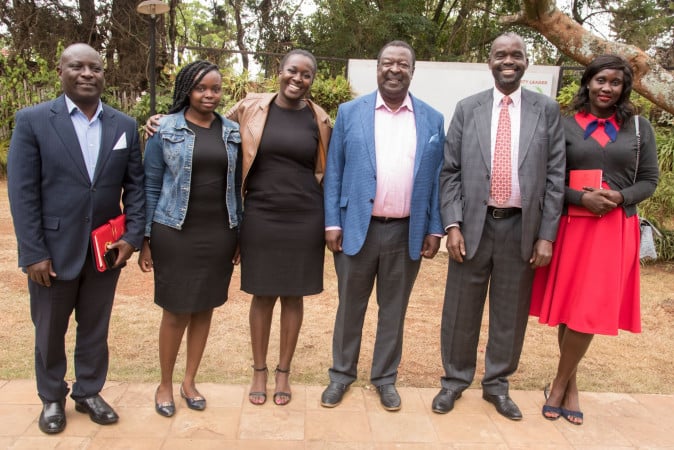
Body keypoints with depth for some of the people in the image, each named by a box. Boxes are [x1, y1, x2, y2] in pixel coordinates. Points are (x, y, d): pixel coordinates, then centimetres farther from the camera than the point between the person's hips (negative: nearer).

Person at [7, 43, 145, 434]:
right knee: (50, 331, 15)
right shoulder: (32, 120, -6)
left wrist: (133, 236, -6)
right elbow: (22, 192, -9)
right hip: (53, 251, -2)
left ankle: (89, 392, 35)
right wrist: (34, 253, -12)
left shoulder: (125, 125, 3)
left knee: (96, 328, 16)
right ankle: (52, 398, 36)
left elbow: (135, 186, 4)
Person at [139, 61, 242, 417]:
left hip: (219, 234, 3)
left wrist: (241, 235, 8)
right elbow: (151, 187, -1)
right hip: (175, 233, -3)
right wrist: (145, 239, -3)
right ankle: (165, 384, 25)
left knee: (204, 309, 11)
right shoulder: (165, 130, -3)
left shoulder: (231, 132, 6)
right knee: (176, 312, 5)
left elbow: (236, 186, 10)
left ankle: (189, 381, 28)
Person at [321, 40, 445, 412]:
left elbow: (437, 178, 5)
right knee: (350, 307, 12)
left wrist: (435, 229, 0)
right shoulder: (350, 112, 2)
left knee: (393, 309, 13)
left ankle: (385, 378, 29)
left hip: (408, 232, 1)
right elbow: (334, 171, 1)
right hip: (357, 228, 0)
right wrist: (332, 223, -5)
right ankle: (341, 374, 29)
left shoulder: (432, 119, 5)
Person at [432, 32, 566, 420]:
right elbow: (450, 172, 2)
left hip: (521, 228, 1)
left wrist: (546, 235, -3)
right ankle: (455, 380, 27)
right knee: (461, 310, 8)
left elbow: (555, 177, 2)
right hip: (473, 225, 0)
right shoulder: (467, 109, 5)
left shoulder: (547, 110, 5)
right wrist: (452, 225, -7)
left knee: (511, 313, 11)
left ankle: (498, 385, 29)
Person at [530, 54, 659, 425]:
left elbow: (649, 180, 6)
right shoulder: (565, 126, 2)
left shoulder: (639, 128, 7)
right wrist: (581, 198, -16)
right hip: (571, 226, 0)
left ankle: (560, 383, 15)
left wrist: (620, 197, -13)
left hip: (615, 230, 1)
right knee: (569, 307, 5)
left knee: (591, 310, -2)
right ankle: (570, 384, 21)